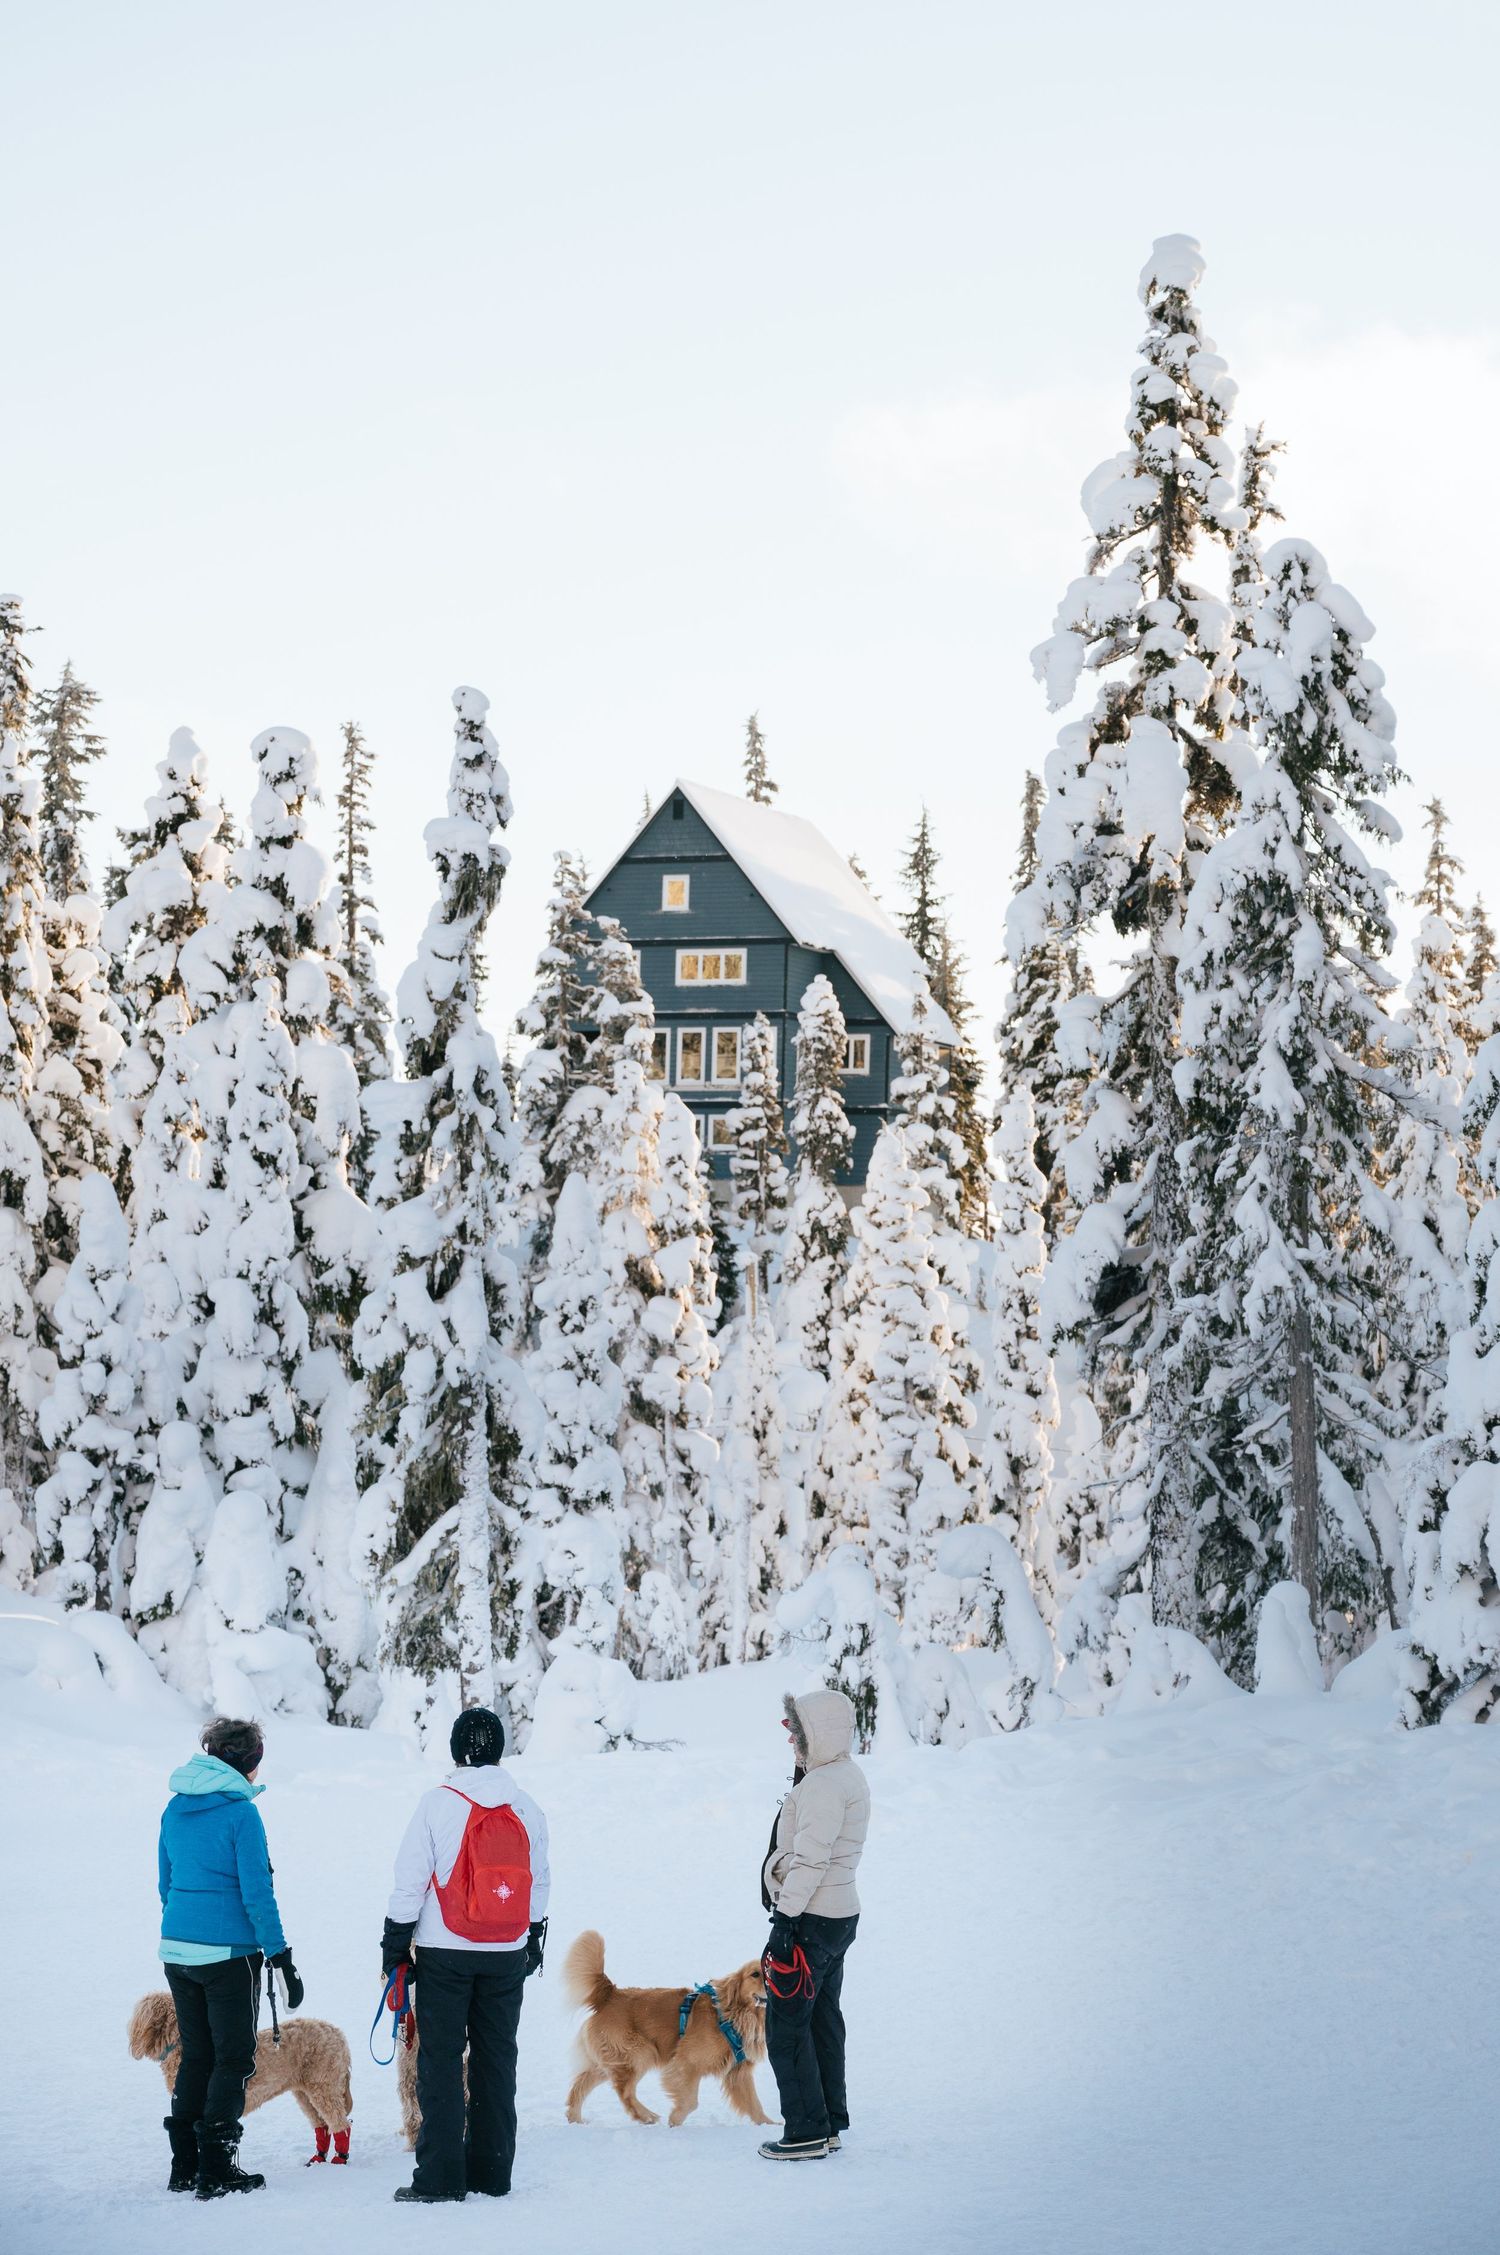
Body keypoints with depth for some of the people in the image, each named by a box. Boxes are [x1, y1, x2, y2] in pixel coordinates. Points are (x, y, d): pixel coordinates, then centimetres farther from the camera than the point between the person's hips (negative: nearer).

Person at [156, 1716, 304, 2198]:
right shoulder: (240, 1813, -13)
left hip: (177, 1950, 7)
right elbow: (256, 1892, -14)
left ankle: (185, 2167, 16)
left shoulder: (176, 1809, 8)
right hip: (228, 1953, -7)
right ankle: (216, 2171, 0)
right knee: (233, 2060, 2)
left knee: (195, 2056, 15)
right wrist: (281, 1958, -10)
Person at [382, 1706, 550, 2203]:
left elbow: (411, 1880, -8)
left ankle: (441, 2176, -3)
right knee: (496, 2059, 11)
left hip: (445, 1955, -4)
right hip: (508, 1956, 4)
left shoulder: (438, 1804, -9)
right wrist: (533, 1941, 24)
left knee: (441, 2060, 0)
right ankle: (491, 2172, 13)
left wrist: (395, 1944, 1)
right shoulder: (527, 1809, 3)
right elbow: (539, 1883, 11)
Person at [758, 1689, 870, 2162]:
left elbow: (810, 1859, -24)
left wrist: (786, 1917, -23)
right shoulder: (846, 1775, 14)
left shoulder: (824, 1784, -19)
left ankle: (807, 2132, -5)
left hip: (811, 1921, -11)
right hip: (839, 1914, 11)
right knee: (822, 2021, 15)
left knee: (786, 2026, -6)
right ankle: (829, 2125, 21)